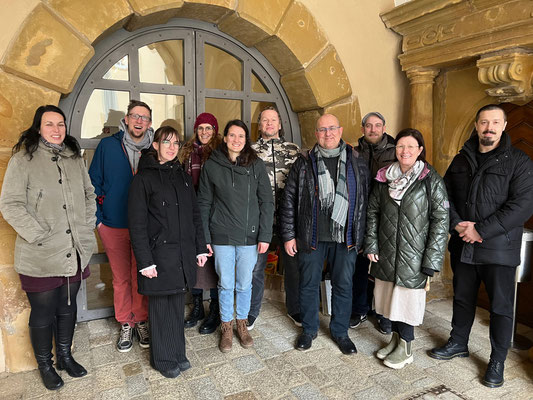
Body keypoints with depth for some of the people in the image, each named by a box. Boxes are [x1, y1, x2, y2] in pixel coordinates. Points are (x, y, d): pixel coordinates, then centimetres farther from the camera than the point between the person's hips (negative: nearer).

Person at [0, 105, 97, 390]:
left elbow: (89, 194, 15)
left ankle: (65, 356, 40)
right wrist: (40, 236, -16)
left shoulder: (75, 158, 8)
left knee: (68, 307, 19)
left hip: (76, 253, 5)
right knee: (43, 315, 11)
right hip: (40, 258, -4)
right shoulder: (23, 160, -8)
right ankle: (45, 365, 34)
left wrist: (87, 228, 6)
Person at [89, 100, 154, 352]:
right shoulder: (108, 146, 0)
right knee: (121, 277, 10)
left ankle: (141, 321, 28)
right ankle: (125, 324, 28)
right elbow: (94, 183, 4)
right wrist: (97, 218, -1)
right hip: (113, 226, 0)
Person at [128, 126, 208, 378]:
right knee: (161, 306, 8)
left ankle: (177, 353, 33)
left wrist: (200, 248, 9)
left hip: (183, 254, 5)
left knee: (178, 304, 14)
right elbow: (137, 223, -10)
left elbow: (194, 214, 13)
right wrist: (145, 261, -14)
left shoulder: (182, 176, 11)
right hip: (159, 255, -5)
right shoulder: (143, 178, -7)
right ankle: (163, 359, 27)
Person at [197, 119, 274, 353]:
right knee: (225, 285, 10)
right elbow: (204, 204, 3)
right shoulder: (211, 166, 0)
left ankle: (242, 324, 34)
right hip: (222, 236, 0)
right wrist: (204, 237, 0)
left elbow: (266, 202, 1)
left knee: (245, 284, 12)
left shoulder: (256, 165, 0)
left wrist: (265, 236, -4)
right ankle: (226, 328, 31)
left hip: (249, 236, 1)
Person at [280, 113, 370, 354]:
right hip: (311, 236, -1)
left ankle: (340, 331, 32)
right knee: (309, 284, 11)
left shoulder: (357, 162, 5)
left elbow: (365, 200, 6)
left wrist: (361, 235, 3)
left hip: (346, 237, 1)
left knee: (343, 285, 11)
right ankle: (309, 329, 32)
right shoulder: (304, 163, 1)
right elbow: (289, 200, 1)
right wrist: (289, 235, -2)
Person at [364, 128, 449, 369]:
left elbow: (440, 221, -9)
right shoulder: (384, 178, 4)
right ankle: (396, 338, 35)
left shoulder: (431, 180, -8)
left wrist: (431, 261, -13)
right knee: (391, 297, 14)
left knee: (407, 298, 4)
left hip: (413, 255, -4)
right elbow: (372, 212, 10)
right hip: (386, 254, 4)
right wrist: (371, 245, 3)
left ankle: (406, 349, 24)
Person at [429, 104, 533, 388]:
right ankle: (458, 343, 38)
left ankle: (497, 361, 26)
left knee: (500, 306, 7)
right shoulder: (461, 159, 8)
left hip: (499, 248, -4)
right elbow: (445, 194, 7)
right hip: (463, 247, 4)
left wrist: (481, 230, -20)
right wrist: (457, 224, -9)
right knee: (462, 298, 18)